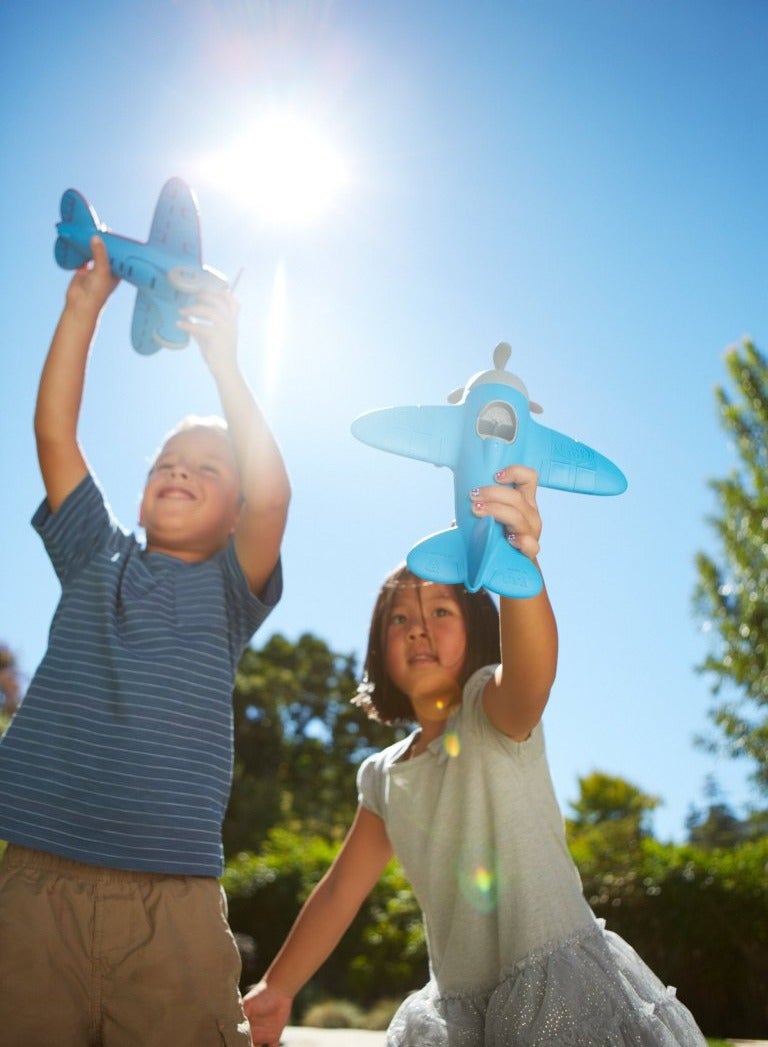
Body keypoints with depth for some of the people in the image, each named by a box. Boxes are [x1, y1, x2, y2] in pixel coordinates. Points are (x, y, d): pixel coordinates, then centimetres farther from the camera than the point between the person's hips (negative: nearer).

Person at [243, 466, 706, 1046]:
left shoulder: (494, 709, -10)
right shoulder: (383, 775, 10)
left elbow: (532, 670, -34)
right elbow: (340, 891, 19)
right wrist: (276, 989, 21)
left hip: (560, 979, -6)